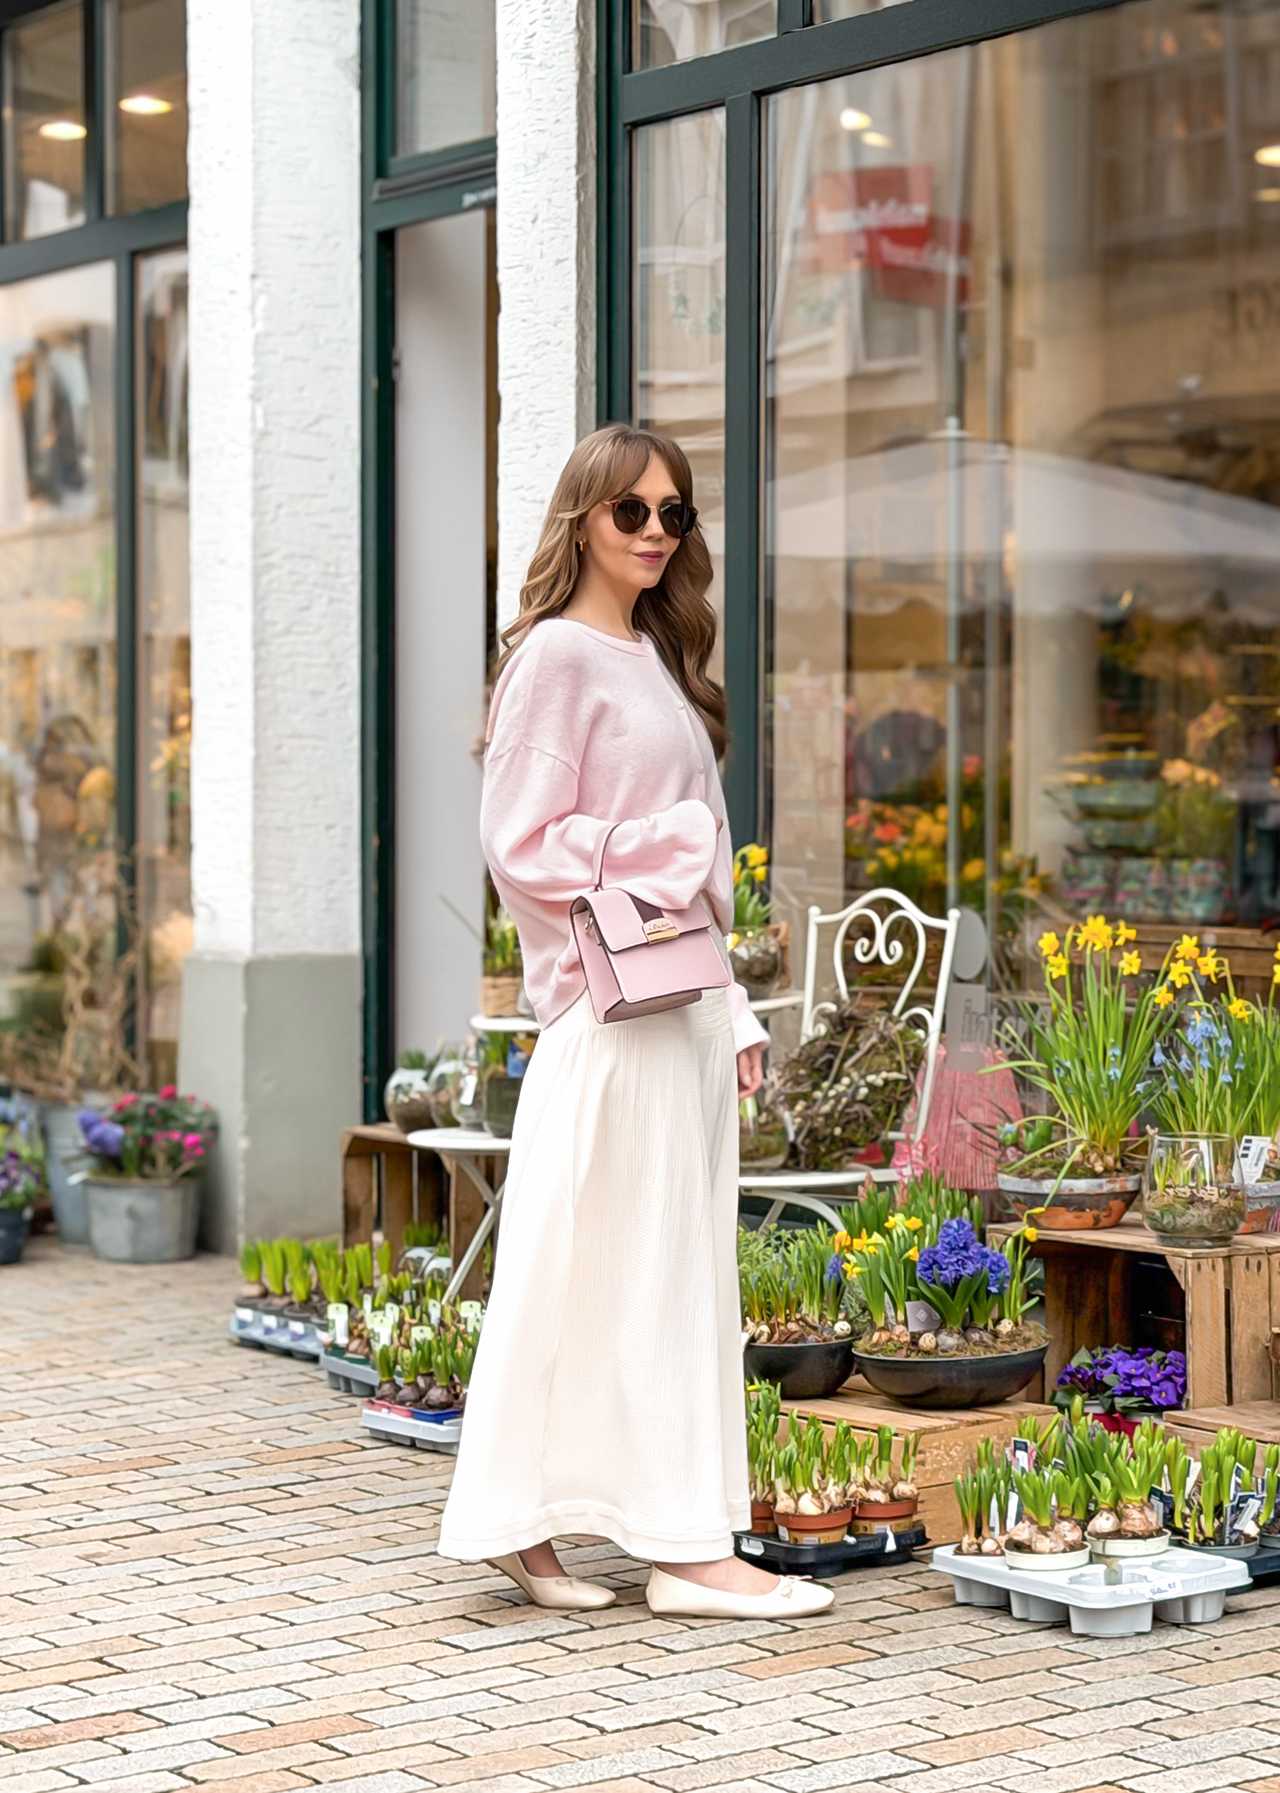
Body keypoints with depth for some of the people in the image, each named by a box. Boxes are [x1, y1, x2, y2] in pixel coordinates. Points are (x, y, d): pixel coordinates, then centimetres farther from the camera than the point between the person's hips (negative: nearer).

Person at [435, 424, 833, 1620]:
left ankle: (524, 1528, 14)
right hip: (616, 1013, -9)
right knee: (639, 1271, -6)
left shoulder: (656, 658, 19)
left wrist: (733, 1014, 16)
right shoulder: (558, 656, -7)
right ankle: (686, 1545, -2)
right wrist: (673, 846, -11)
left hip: (684, 1005, 9)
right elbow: (523, 844, -14)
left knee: (662, 1273, 8)